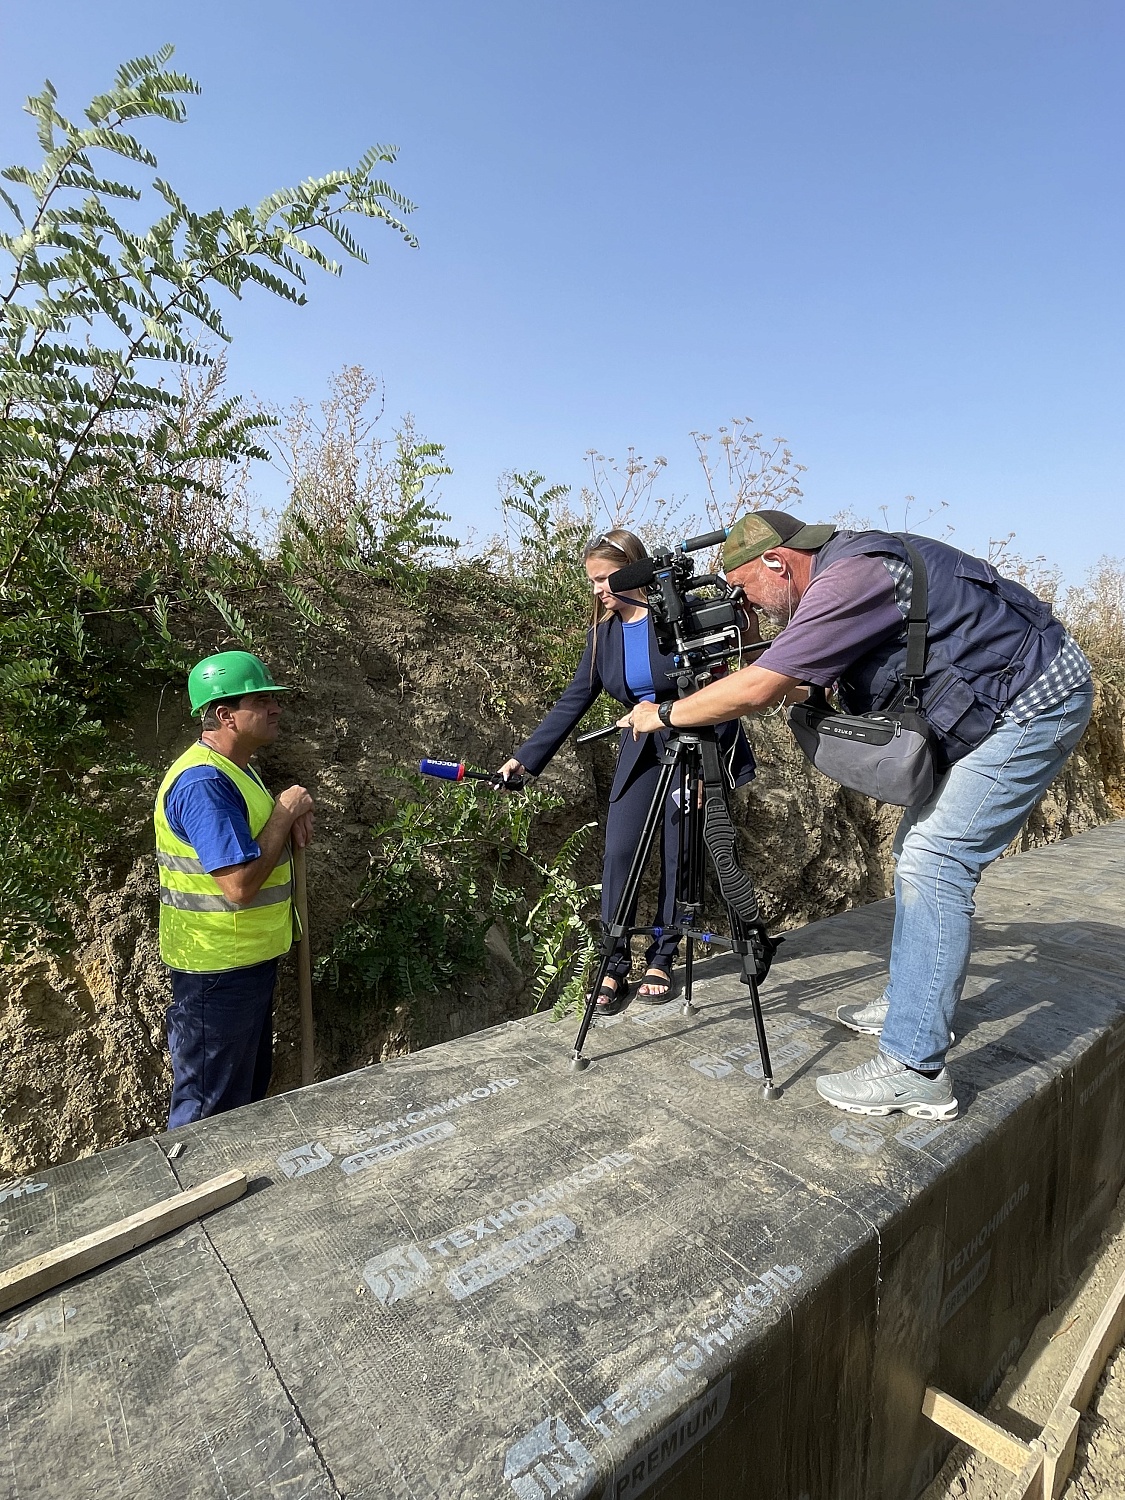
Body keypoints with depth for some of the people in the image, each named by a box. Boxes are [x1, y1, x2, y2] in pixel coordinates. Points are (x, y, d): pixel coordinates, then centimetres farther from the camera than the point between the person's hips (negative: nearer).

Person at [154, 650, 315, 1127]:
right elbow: (240, 885, -31)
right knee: (210, 1111, 7)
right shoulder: (202, 781, -25)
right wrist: (286, 811, -20)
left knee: (250, 1091, 25)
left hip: (250, 959, 10)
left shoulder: (235, 769, 8)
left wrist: (291, 821, -2)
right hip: (218, 968, -10)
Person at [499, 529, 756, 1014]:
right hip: (642, 750, 4)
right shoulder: (603, 629, 0)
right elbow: (575, 700, -1)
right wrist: (525, 757, -6)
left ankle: (662, 960, 19)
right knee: (618, 852, -6)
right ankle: (615, 965, 6)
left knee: (678, 856, 2)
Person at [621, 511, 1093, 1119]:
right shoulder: (847, 564, 8)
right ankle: (912, 1001, 27)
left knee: (933, 862, -15)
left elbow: (757, 689, -27)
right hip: (989, 703, 11)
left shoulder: (848, 577, -24)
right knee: (920, 847, 13)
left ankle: (915, 1069, -9)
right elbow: (790, 687, 16)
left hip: (1035, 699, -11)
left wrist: (662, 714, -15)